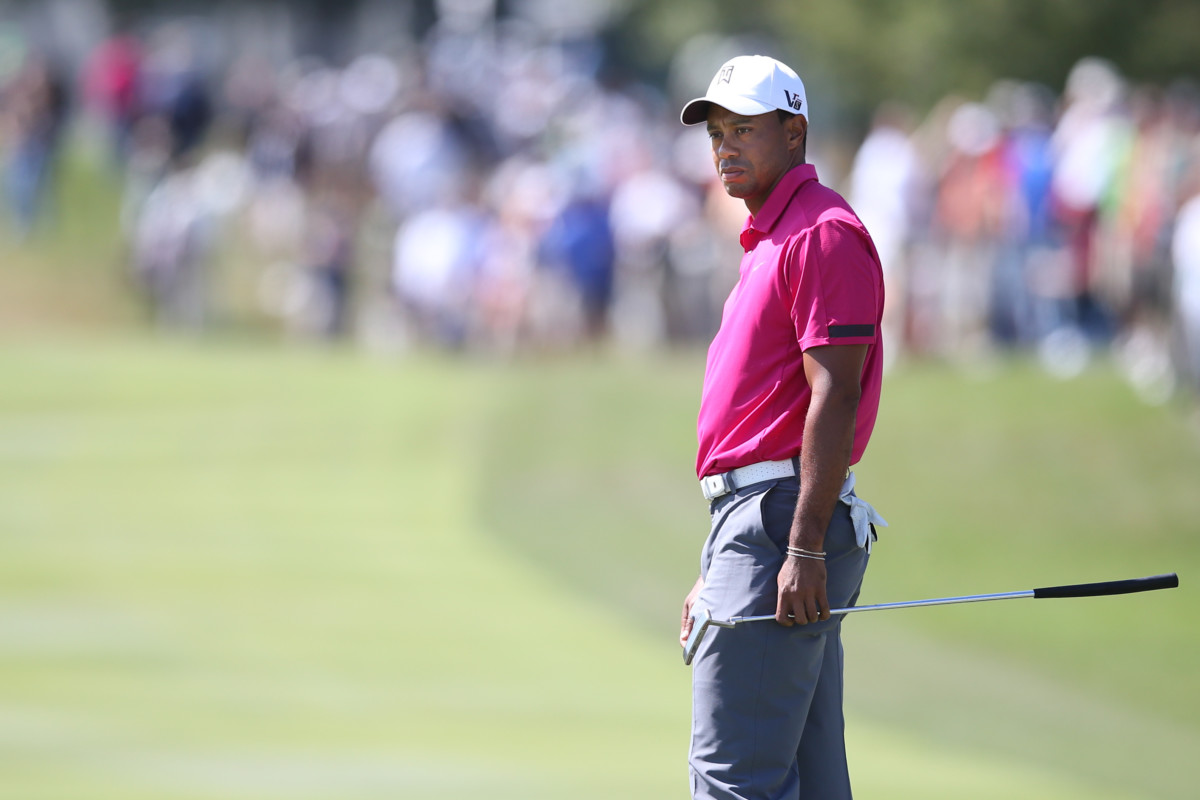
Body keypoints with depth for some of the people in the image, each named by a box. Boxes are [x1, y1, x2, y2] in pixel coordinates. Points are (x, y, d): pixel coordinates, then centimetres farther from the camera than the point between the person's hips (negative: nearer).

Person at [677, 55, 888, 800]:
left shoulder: (822, 233, -9)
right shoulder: (769, 240, 24)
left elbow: (834, 396, -18)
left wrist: (804, 548, -24)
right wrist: (716, 572, 24)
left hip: (783, 515, -11)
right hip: (754, 514, 11)